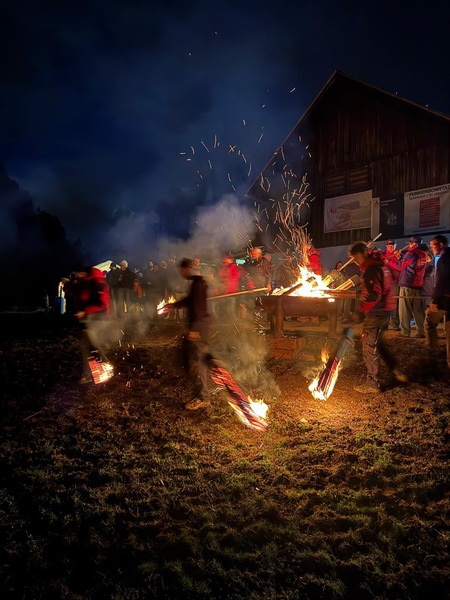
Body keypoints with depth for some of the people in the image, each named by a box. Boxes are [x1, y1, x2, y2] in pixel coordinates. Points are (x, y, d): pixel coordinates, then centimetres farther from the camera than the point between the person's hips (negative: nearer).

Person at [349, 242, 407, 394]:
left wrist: (360, 312, -17)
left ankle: (372, 384, 7)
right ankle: (396, 372, 26)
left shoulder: (371, 269, -19)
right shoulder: (379, 265, 12)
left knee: (369, 347, -2)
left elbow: (373, 295, -25)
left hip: (376, 313, -10)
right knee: (376, 343, 22)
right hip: (383, 310, 10)